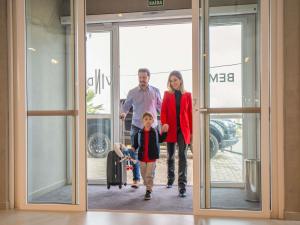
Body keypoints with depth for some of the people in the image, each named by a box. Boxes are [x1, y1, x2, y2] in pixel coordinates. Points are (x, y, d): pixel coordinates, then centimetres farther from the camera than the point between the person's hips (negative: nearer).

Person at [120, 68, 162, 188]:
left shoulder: (155, 91, 4)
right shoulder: (132, 92, 2)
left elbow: (160, 107, 9)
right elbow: (126, 105, 8)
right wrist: (123, 113, -13)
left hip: (151, 126, 0)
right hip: (136, 126, 0)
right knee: (135, 153, -2)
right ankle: (136, 179, 9)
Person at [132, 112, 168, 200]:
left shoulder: (155, 132, 1)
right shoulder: (139, 133, -1)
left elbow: (160, 140, 14)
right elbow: (135, 144, 2)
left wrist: (164, 132, 3)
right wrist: (133, 149, -17)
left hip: (152, 157, -2)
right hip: (142, 158, 2)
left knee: (149, 175, -4)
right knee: (144, 175, 13)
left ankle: (148, 191, 4)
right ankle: (148, 187, 33)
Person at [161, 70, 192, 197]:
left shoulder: (187, 95, 6)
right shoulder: (167, 94, 6)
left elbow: (190, 113, 5)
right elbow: (163, 111, 0)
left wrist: (191, 131, 3)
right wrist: (164, 124, -17)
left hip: (183, 129, -1)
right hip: (170, 129, 1)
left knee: (183, 156, -8)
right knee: (170, 156, 12)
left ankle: (182, 186, -8)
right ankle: (170, 180, 30)